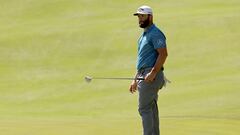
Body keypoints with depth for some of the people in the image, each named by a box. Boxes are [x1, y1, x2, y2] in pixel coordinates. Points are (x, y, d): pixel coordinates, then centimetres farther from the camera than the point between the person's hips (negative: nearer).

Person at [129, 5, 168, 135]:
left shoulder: (155, 34, -10)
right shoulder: (144, 35, 21)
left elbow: (163, 54, -20)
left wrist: (153, 73, -25)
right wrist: (135, 80, 22)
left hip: (151, 76, -10)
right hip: (143, 75, 10)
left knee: (144, 108, -13)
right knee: (151, 109, 9)